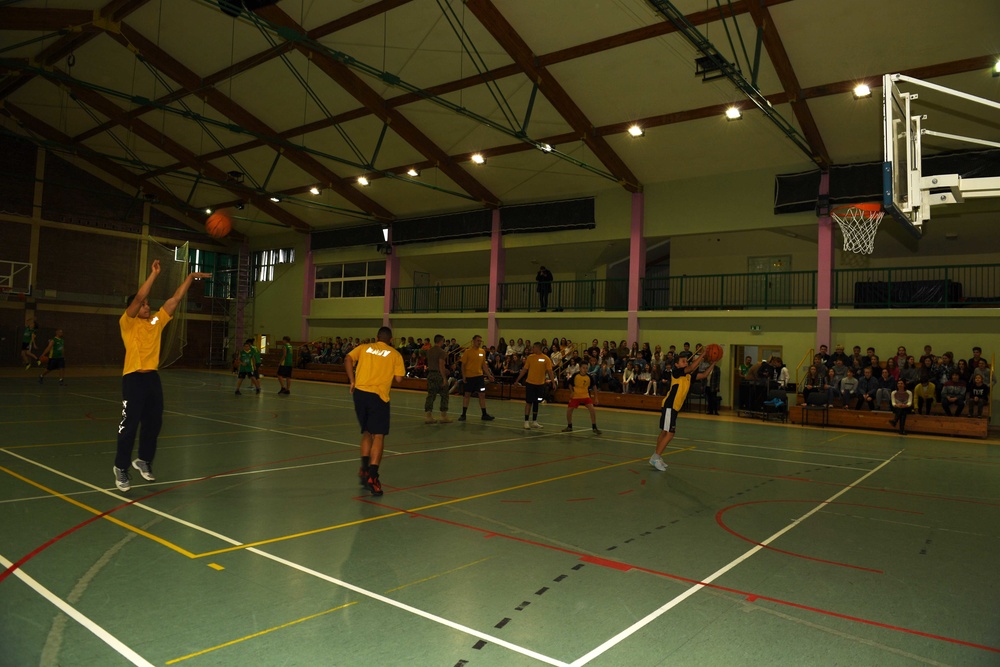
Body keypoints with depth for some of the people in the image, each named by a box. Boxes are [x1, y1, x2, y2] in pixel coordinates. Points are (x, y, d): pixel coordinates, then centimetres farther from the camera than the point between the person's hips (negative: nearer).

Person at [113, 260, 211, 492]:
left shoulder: (157, 321, 12)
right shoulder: (128, 323, -3)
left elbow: (175, 299, 10)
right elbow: (138, 297, -16)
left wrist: (191, 277, 8)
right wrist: (153, 274, -17)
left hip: (153, 378, 6)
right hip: (134, 378, -6)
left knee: (154, 423, 12)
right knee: (129, 425, -2)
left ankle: (144, 460, 30)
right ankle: (121, 468, 10)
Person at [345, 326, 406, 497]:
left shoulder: (364, 347, 15)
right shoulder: (395, 354, 10)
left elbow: (348, 359, -1)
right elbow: (398, 379, 1)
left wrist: (352, 381, 2)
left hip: (359, 392, 4)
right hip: (378, 395, -4)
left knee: (367, 433, 20)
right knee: (378, 436, -3)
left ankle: (364, 469, 19)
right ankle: (372, 476, -13)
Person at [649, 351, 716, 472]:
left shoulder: (688, 376, 13)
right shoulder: (676, 371, -10)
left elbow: (704, 375, 17)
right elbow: (692, 367, -23)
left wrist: (713, 363, 7)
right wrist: (702, 354, -18)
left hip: (674, 407, 9)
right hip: (669, 406, -9)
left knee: (665, 432, 14)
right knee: (669, 433, -10)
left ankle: (656, 457, 22)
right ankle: (655, 458, -6)